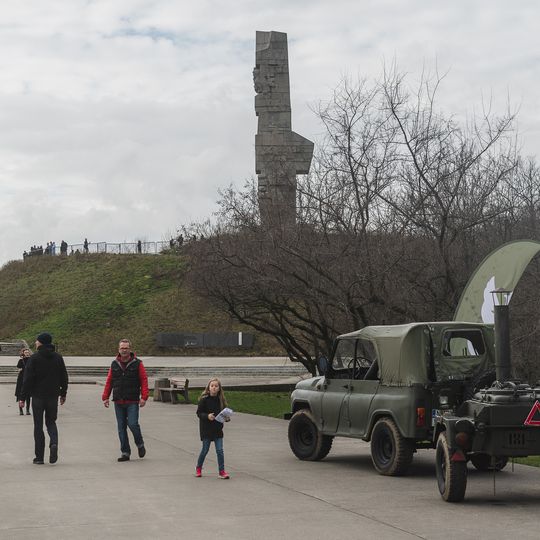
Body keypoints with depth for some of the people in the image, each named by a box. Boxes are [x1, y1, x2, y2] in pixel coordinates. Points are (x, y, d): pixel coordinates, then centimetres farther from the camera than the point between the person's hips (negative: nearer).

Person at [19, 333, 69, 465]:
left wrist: (23, 398, -7)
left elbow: (27, 380, -11)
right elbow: (64, 377, 10)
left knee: (38, 425, 5)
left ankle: (39, 457, 5)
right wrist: (63, 394, 19)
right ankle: (54, 443, -12)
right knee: (51, 422, 17)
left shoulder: (34, 358, -9)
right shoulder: (58, 357, 4)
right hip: (53, 396, 3)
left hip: (38, 396, -3)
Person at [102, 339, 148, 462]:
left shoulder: (137, 364, 0)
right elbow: (109, 381, 13)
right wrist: (105, 397, 6)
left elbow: (144, 381, -2)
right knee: (121, 427, 5)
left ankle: (140, 445, 13)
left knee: (132, 424, -14)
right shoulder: (114, 364, 9)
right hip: (118, 402, 4)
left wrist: (144, 397, -11)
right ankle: (125, 452, 12)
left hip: (132, 402, -4)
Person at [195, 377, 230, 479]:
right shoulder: (204, 399, -10)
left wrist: (226, 418, -10)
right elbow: (199, 413, -9)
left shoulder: (221, 400, 1)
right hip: (206, 429, -3)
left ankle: (221, 471, 7)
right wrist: (207, 416, -26)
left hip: (218, 429, 3)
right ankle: (198, 468, 29)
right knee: (205, 450, 8)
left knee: (220, 450, -1)